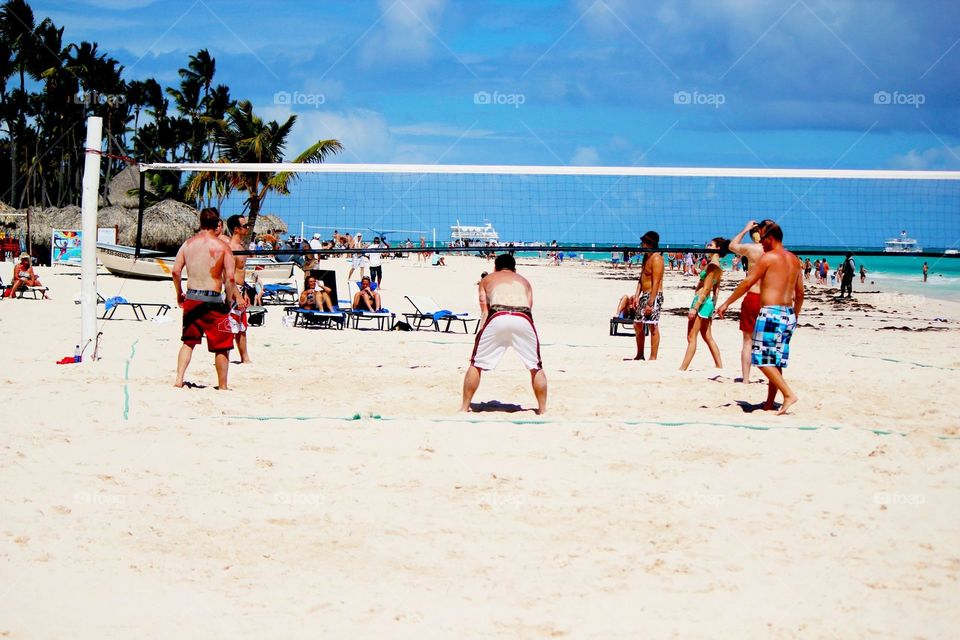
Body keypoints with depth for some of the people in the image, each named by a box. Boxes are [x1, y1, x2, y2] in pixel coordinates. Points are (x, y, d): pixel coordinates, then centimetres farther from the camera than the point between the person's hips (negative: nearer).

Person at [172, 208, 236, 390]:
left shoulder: (188, 243, 5)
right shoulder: (223, 246, -6)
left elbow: (176, 271, 2)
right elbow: (230, 277, -13)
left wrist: (179, 293, 15)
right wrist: (229, 300, -1)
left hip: (191, 298, 4)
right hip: (213, 300, -4)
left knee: (188, 342, 19)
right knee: (222, 346, 7)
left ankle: (179, 379, 9)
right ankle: (222, 386, 12)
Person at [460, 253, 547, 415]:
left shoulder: (487, 280, 31)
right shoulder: (524, 281, 36)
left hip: (498, 317, -1)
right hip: (523, 319, 1)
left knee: (476, 364, 14)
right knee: (536, 367, 18)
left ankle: (464, 407, 15)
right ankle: (542, 409, 17)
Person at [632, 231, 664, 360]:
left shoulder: (656, 258, -15)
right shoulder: (646, 257, 13)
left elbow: (656, 283, -20)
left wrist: (650, 303, -23)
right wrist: (637, 296, 8)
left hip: (654, 296, -10)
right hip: (644, 295, 10)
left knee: (653, 326, -7)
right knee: (637, 325, 16)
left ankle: (653, 358, -3)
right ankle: (639, 356, 27)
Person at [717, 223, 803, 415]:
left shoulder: (769, 257, -8)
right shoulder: (795, 260, 14)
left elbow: (748, 283, -9)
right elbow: (800, 294, 18)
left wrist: (726, 303, -3)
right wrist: (794, 317, 28)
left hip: (771, 312, -8)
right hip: (788, 313, 8)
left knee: (764, 360, -6)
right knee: (775, 361, 11)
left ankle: (789, 394, -16)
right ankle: (769, 404, 13)